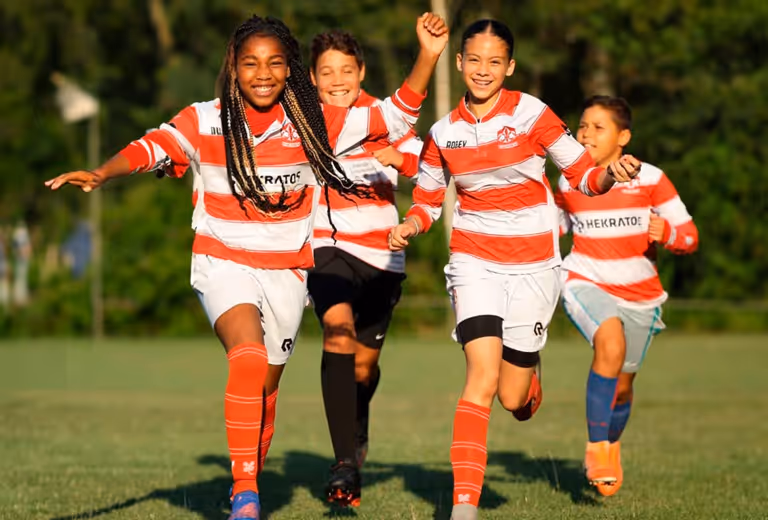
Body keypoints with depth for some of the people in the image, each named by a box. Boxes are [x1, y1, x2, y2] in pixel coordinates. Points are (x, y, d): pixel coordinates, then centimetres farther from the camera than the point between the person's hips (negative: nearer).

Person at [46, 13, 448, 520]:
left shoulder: (315, 123, -3)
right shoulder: (205, 122, -8)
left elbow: (396, 116, -1)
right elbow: (151, 148, -23)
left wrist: (428, 56, -12)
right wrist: (102, 173, -42)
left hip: (286, 272, 3)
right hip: (224, 264, -3)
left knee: (264, 391, 11)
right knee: (248, 358, -29)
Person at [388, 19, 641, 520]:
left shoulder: (531, 114, -8)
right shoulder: (443, 133, 0)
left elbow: (583, 175, -4)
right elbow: (427, 200, 13)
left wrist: (611, 173, -26)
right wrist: (409, 227, -8)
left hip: (534, 266, -1)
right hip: (474, 261, 1)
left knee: (513, 399, 3)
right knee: (483, 375, -20)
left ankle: (529, 368, 42)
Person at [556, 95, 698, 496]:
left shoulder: (650, 179, -9)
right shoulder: (568, 183, -3)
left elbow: (689, 236, -7)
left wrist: (667, 233, -29)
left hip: (639, 294, 1)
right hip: (586, 284, -1)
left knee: (621, 385, 12)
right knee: (610, 342, -33)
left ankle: (612, 446, 46)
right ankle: (596, 446, -23)